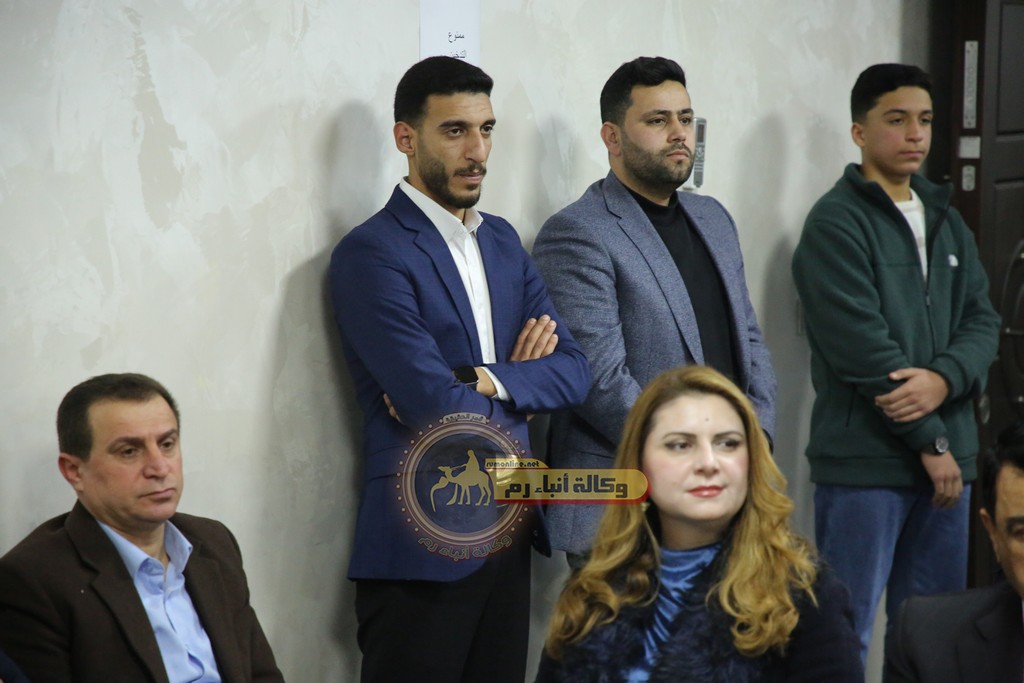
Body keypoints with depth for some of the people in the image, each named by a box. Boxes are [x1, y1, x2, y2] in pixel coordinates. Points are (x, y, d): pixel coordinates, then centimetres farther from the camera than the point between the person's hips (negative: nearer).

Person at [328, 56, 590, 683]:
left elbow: (573, 370, 4)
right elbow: (436, 406, -20)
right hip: (424, 545, -7)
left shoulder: (503, 240, 12)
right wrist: (518, 385, -2)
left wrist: (482, 380, -13)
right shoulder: (372, 253, -12)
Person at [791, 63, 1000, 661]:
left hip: (947, 456, 7)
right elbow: (863, 350, -14)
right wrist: (931, 442, -12)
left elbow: (982, 320, 9)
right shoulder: (836, 224, -7)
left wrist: (943, 379, -13)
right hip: (865, 460, -7)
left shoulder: (945, 221, 16)